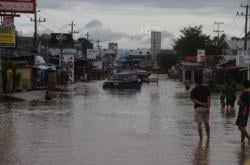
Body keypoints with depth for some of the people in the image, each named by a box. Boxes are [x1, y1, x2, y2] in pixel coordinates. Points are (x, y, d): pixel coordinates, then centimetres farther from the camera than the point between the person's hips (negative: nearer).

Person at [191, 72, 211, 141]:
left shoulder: (193, 90, 1)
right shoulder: (206, 89, 3)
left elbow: (193, 100, -10)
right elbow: (209, 98, -6)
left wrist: (201, 104, -12)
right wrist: (208, 107, -10)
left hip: (197, 108, -2)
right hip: (205, 108, 2)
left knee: (199, 124, -3)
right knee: (206, 123, 14)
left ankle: (201, 138, -7)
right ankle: (208, 137, 19)